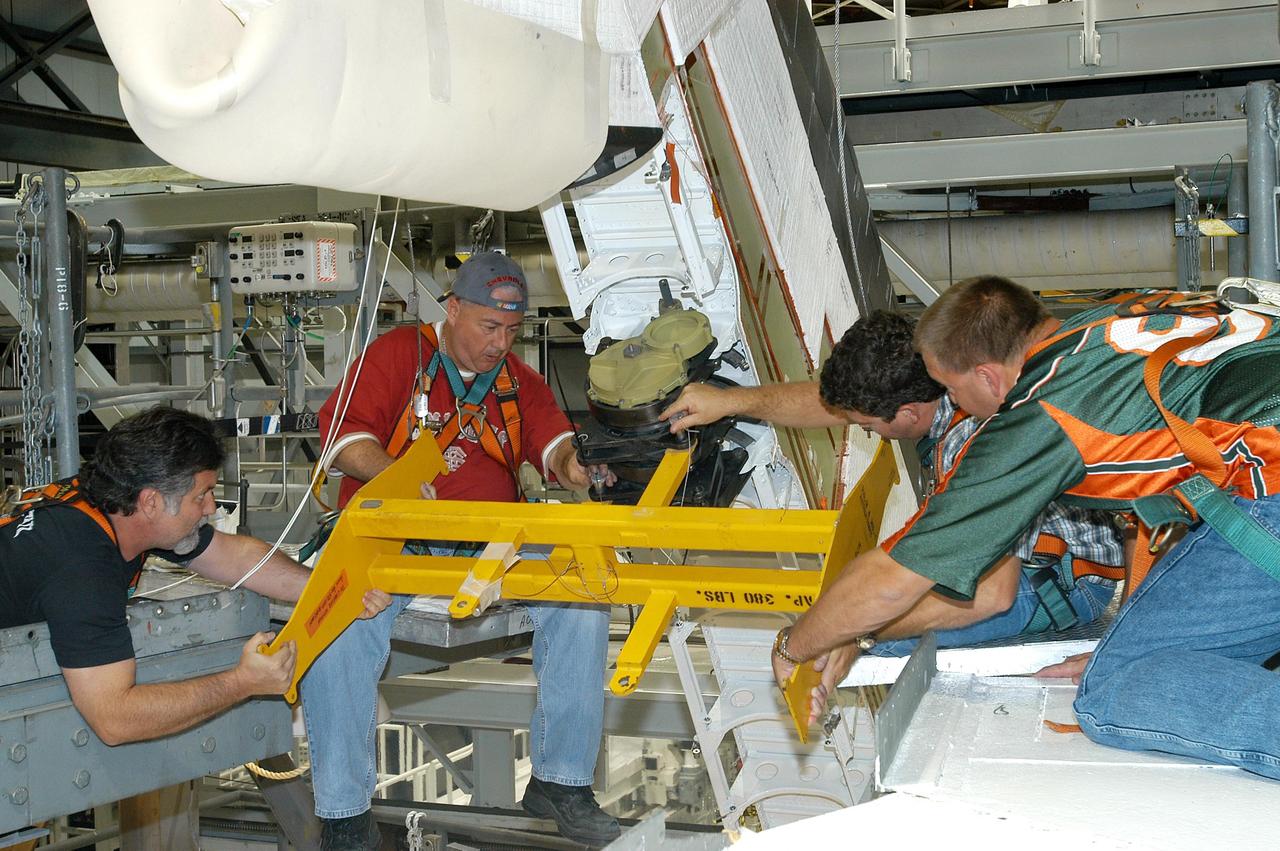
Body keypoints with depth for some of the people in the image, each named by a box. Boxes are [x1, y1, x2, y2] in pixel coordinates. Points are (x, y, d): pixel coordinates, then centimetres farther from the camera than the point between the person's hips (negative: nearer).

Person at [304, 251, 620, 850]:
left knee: (581, 594, -20)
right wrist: (392, 474, -24)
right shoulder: (398, 353, 8)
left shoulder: (519, 382, 19)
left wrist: (572, 462, -20)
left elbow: (556, 442, 6)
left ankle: (561, 782, -9)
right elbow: (343, 435, -3)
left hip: (489, 549, 3)